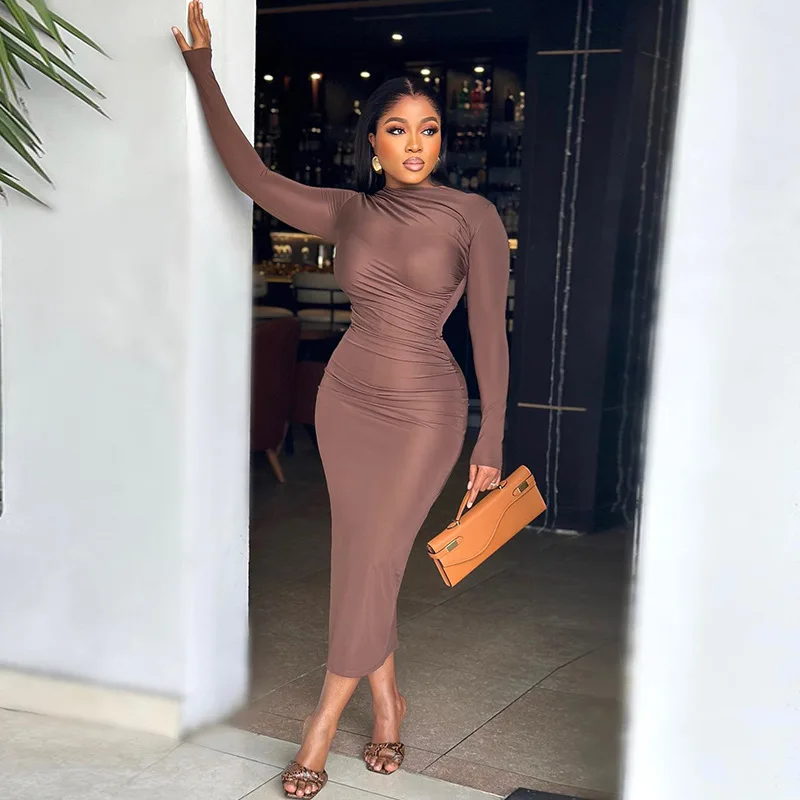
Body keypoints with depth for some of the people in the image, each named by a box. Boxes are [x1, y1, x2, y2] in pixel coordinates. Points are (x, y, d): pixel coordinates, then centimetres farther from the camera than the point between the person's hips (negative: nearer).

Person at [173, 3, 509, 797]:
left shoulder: (472, 216, -7)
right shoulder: (348, 212, 3)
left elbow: (489, 332, -5)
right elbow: (252, 176, 2)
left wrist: (490, 443, -5)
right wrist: (203, 68, 3)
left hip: (425, 412, -3)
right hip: (346, 398, 4)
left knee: (370, 568, -1)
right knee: (360, 562, 10)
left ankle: (322, 727, 15)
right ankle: (387, 702, 30)